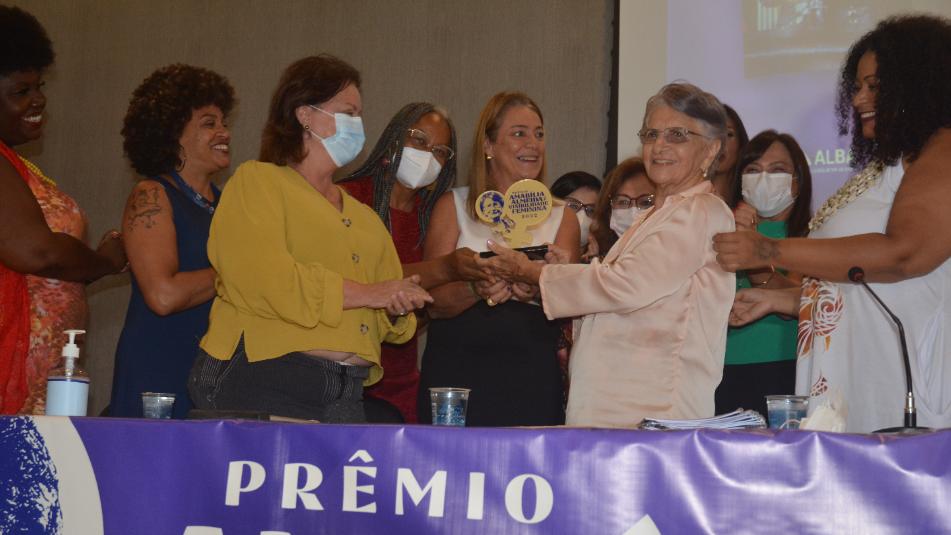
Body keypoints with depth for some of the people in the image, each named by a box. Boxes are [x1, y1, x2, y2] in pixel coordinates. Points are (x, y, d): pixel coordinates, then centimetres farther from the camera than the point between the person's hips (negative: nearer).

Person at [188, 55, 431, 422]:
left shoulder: (363, 216, 24)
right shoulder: (256, 182, 4)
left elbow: (386, 322, 25)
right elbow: (261, 279, -13)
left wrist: (397, 309, 1)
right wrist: (364, 293, -9)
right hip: (262, 381, -6)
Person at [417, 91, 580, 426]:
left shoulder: (561, 217, 15)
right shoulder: (454, 206, 10)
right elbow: (434, 301, 0)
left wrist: (537, 290, -20)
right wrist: (474, 290, -21)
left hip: (532, 380, 1)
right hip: (457, 370, -1)